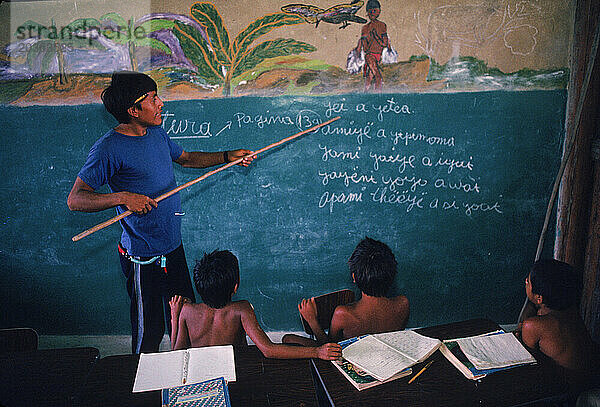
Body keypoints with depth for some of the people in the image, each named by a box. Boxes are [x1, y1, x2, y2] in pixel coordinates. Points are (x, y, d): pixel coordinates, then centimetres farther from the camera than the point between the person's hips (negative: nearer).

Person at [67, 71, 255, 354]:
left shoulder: (156, 133, 6)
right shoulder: (109, 148, -18)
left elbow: (186, 158, 23)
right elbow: (75, 199, -19)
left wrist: (228, 157, 14)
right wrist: (123, 197, -32)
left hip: (173, 246, 8)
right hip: (144, 258, -8)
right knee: (148, 334, 7)